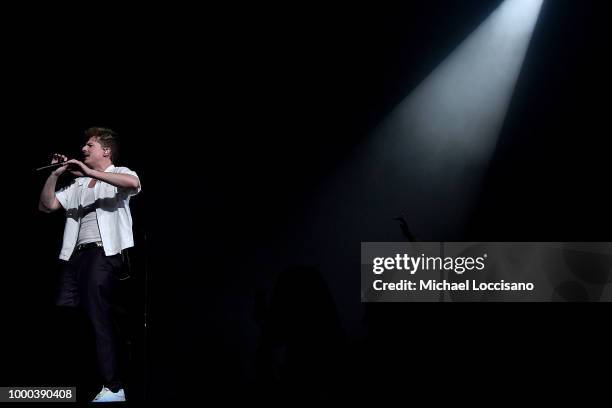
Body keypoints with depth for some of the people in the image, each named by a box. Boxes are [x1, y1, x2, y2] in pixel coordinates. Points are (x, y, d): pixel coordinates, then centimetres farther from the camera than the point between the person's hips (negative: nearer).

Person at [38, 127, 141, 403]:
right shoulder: (78, 185, 23)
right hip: (76, 254, 7)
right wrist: (55, 174, 7)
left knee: (99, 318, -11)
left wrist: (90, 172, -20)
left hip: (104, 253, -7)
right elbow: (46, 205, 17)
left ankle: (113, 388, -7)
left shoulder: (118, 174, 6)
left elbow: (134, 183, -19)